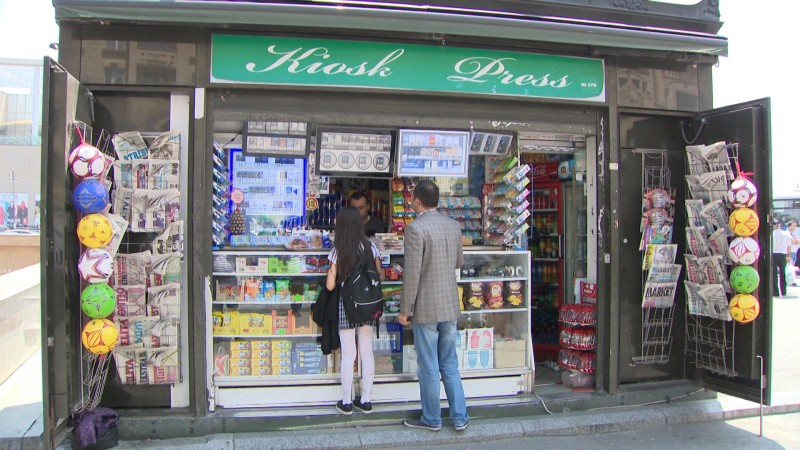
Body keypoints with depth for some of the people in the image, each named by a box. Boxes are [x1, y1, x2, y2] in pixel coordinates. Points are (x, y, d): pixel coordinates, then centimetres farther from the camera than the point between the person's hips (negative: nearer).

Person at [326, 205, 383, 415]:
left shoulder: (337, 251, -10)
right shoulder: (371, 248, -4)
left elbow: (330, 285, -10)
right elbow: (380, 276, 2)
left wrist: (330, 270, 9)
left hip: (346, 305, -2)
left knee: (348, 355, 6)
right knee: (367, 352, 11)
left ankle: (346, 402, 15)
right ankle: (365, 400, 20)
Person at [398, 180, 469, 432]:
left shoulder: (416, 228, -16)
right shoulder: (453, 226, 5)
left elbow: (412, 274, -18)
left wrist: (405, 310, -10)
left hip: (426, 307, -6)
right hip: (450, 305, 6)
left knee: (429, 367, 7)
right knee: (450, 364, 17)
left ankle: (432, 419, 20)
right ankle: (459, 417, 21)